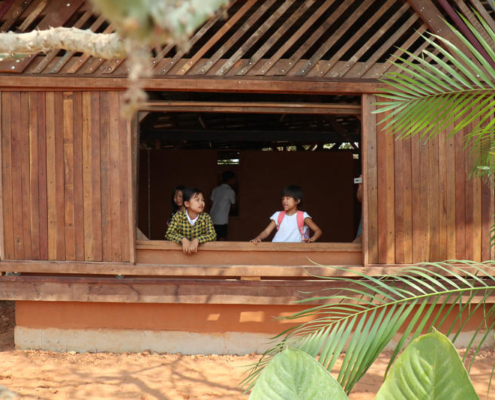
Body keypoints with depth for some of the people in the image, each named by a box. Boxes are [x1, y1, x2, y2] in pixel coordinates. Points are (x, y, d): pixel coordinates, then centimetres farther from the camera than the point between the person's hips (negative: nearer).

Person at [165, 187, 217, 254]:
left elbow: (213, 235, -16)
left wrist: (196, 240, -33)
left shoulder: (206, 217, -6)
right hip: (182, 252, -2)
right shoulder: (178, 216, -7)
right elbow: (169, 234, -12)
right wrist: (183, 240, -30)